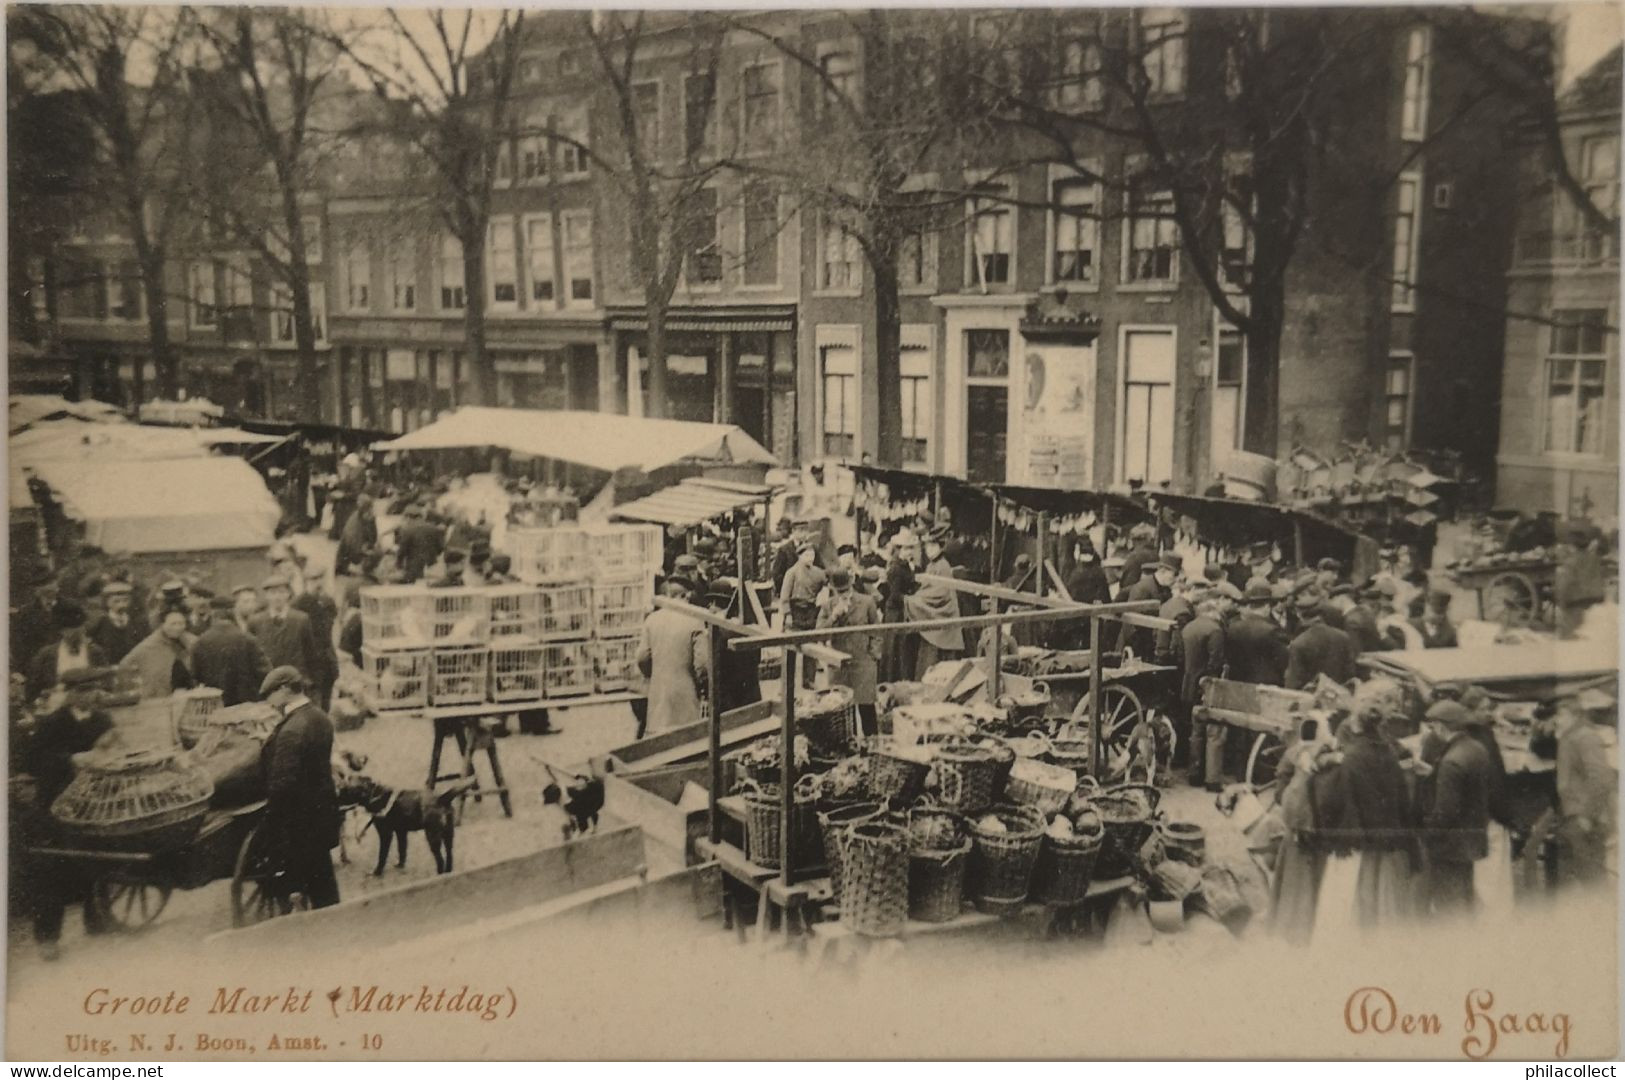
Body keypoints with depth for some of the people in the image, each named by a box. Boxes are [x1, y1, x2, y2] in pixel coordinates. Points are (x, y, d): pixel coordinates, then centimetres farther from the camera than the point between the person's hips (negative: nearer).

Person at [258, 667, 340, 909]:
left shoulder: (292, 730, -24)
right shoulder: (321, 718, 3)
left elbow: (283, 783, -23)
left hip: (298, 822, -9)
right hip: (322, 814, 9)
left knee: (296, 883, 4)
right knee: (323, 878, 17)